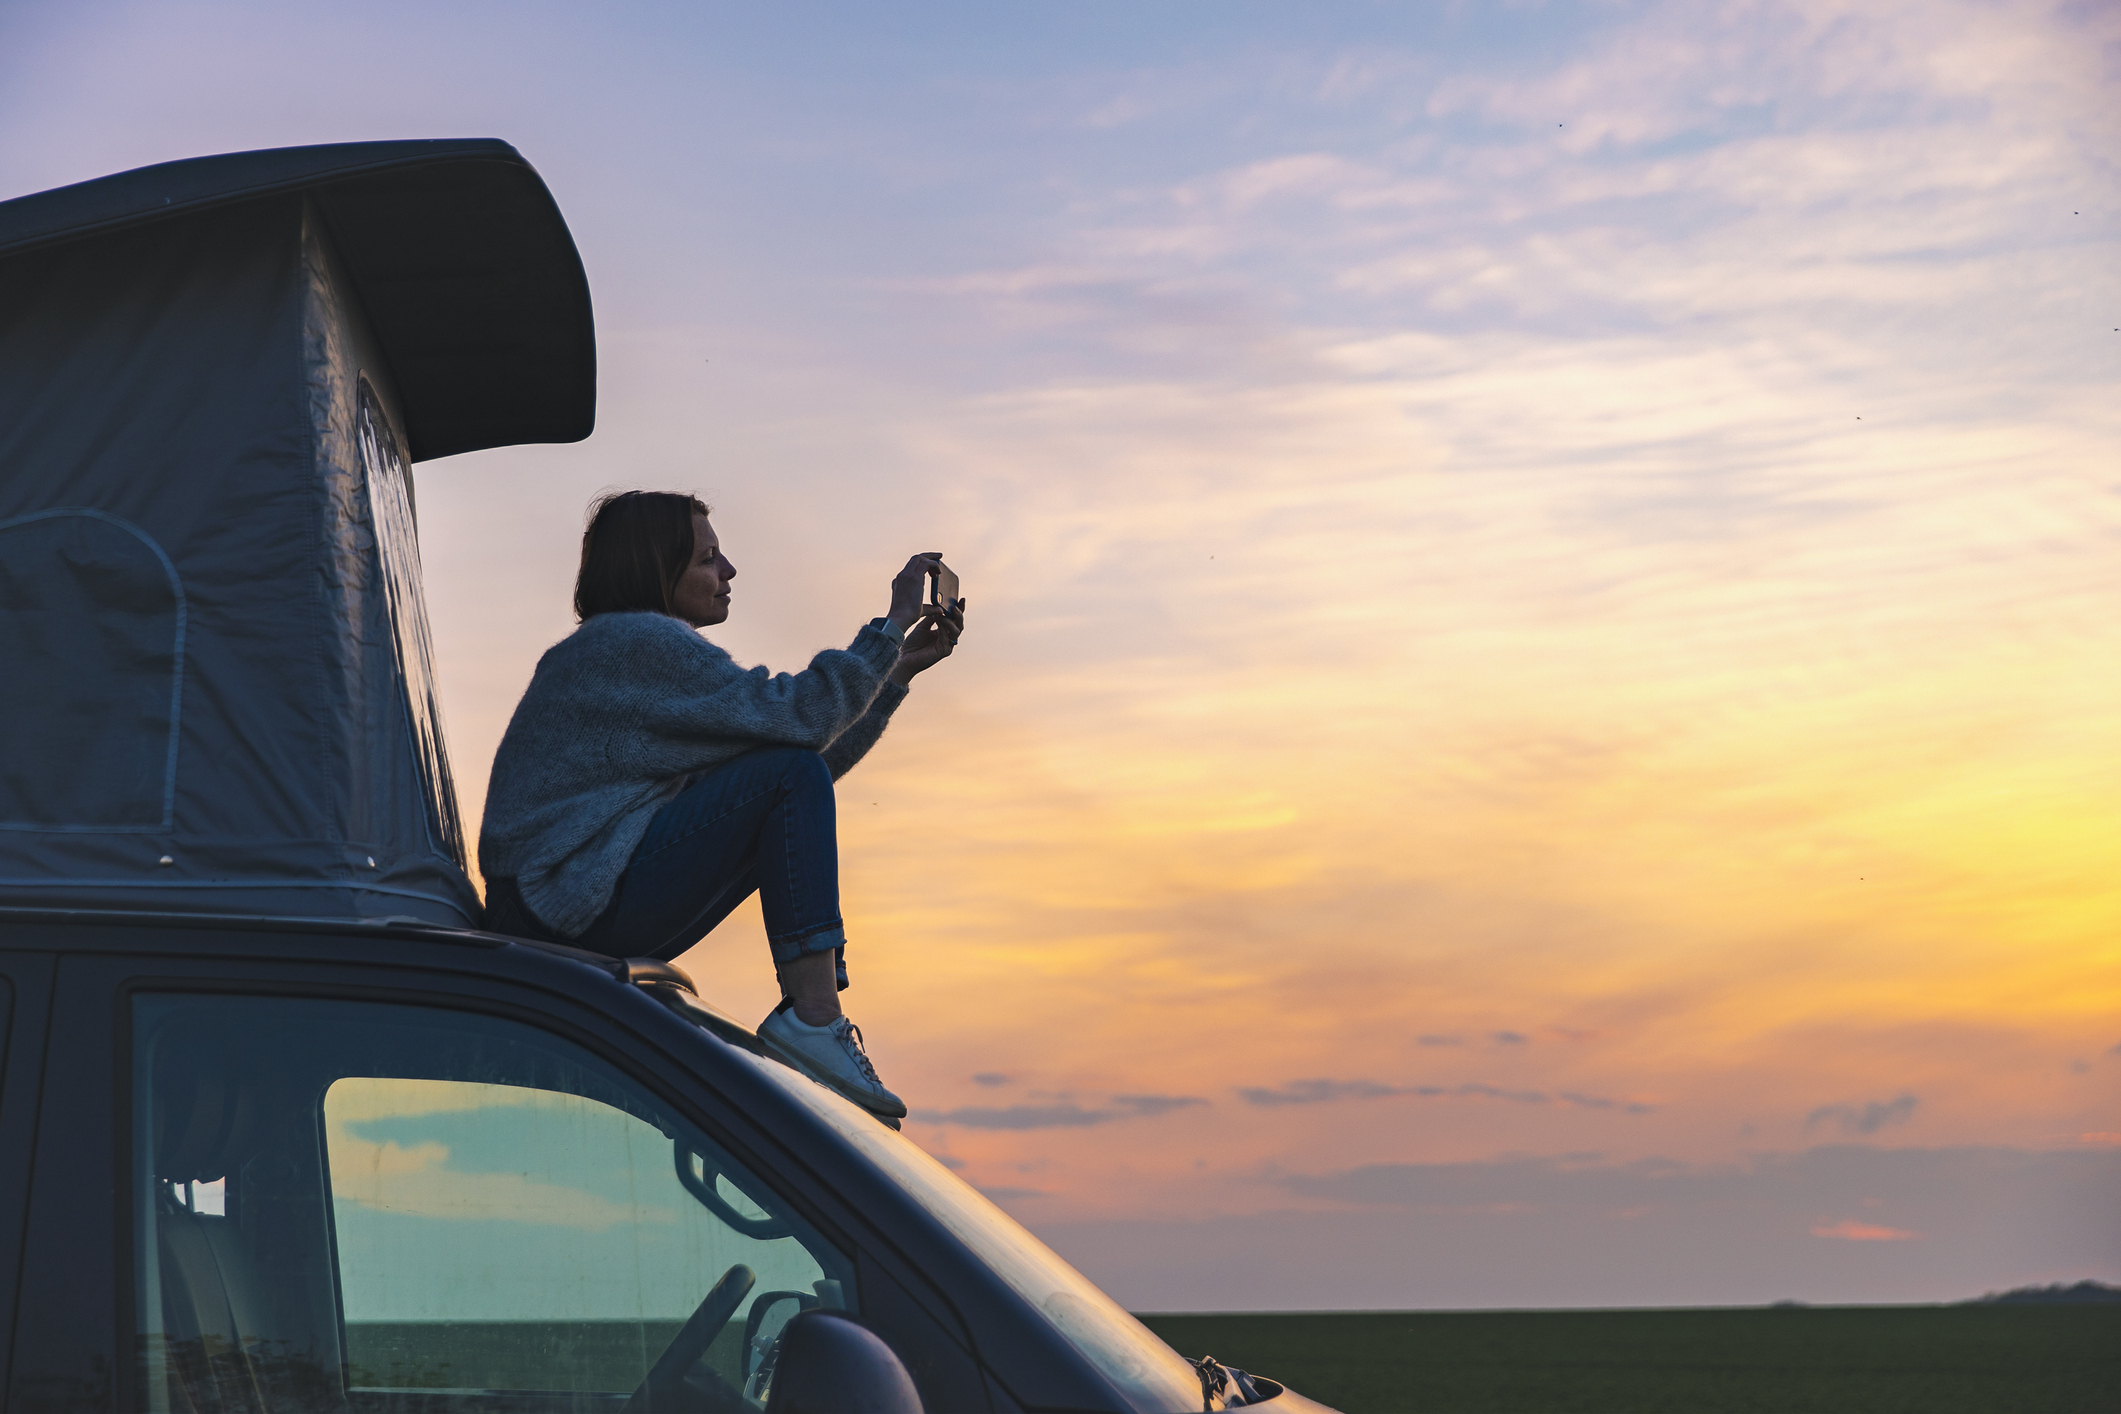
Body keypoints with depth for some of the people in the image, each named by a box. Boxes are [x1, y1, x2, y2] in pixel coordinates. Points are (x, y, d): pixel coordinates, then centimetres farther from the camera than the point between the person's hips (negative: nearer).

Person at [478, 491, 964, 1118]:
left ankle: (817, 1012, 3)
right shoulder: (637, 641, -10)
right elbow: (797, 716, -20)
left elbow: (818, 742, 19)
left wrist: (902, 668, 14)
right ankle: (812, 1017, -23)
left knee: (797, 819, 15)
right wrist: (892, 625, -11)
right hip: (567, 914, -10)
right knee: (791, 772, -15)